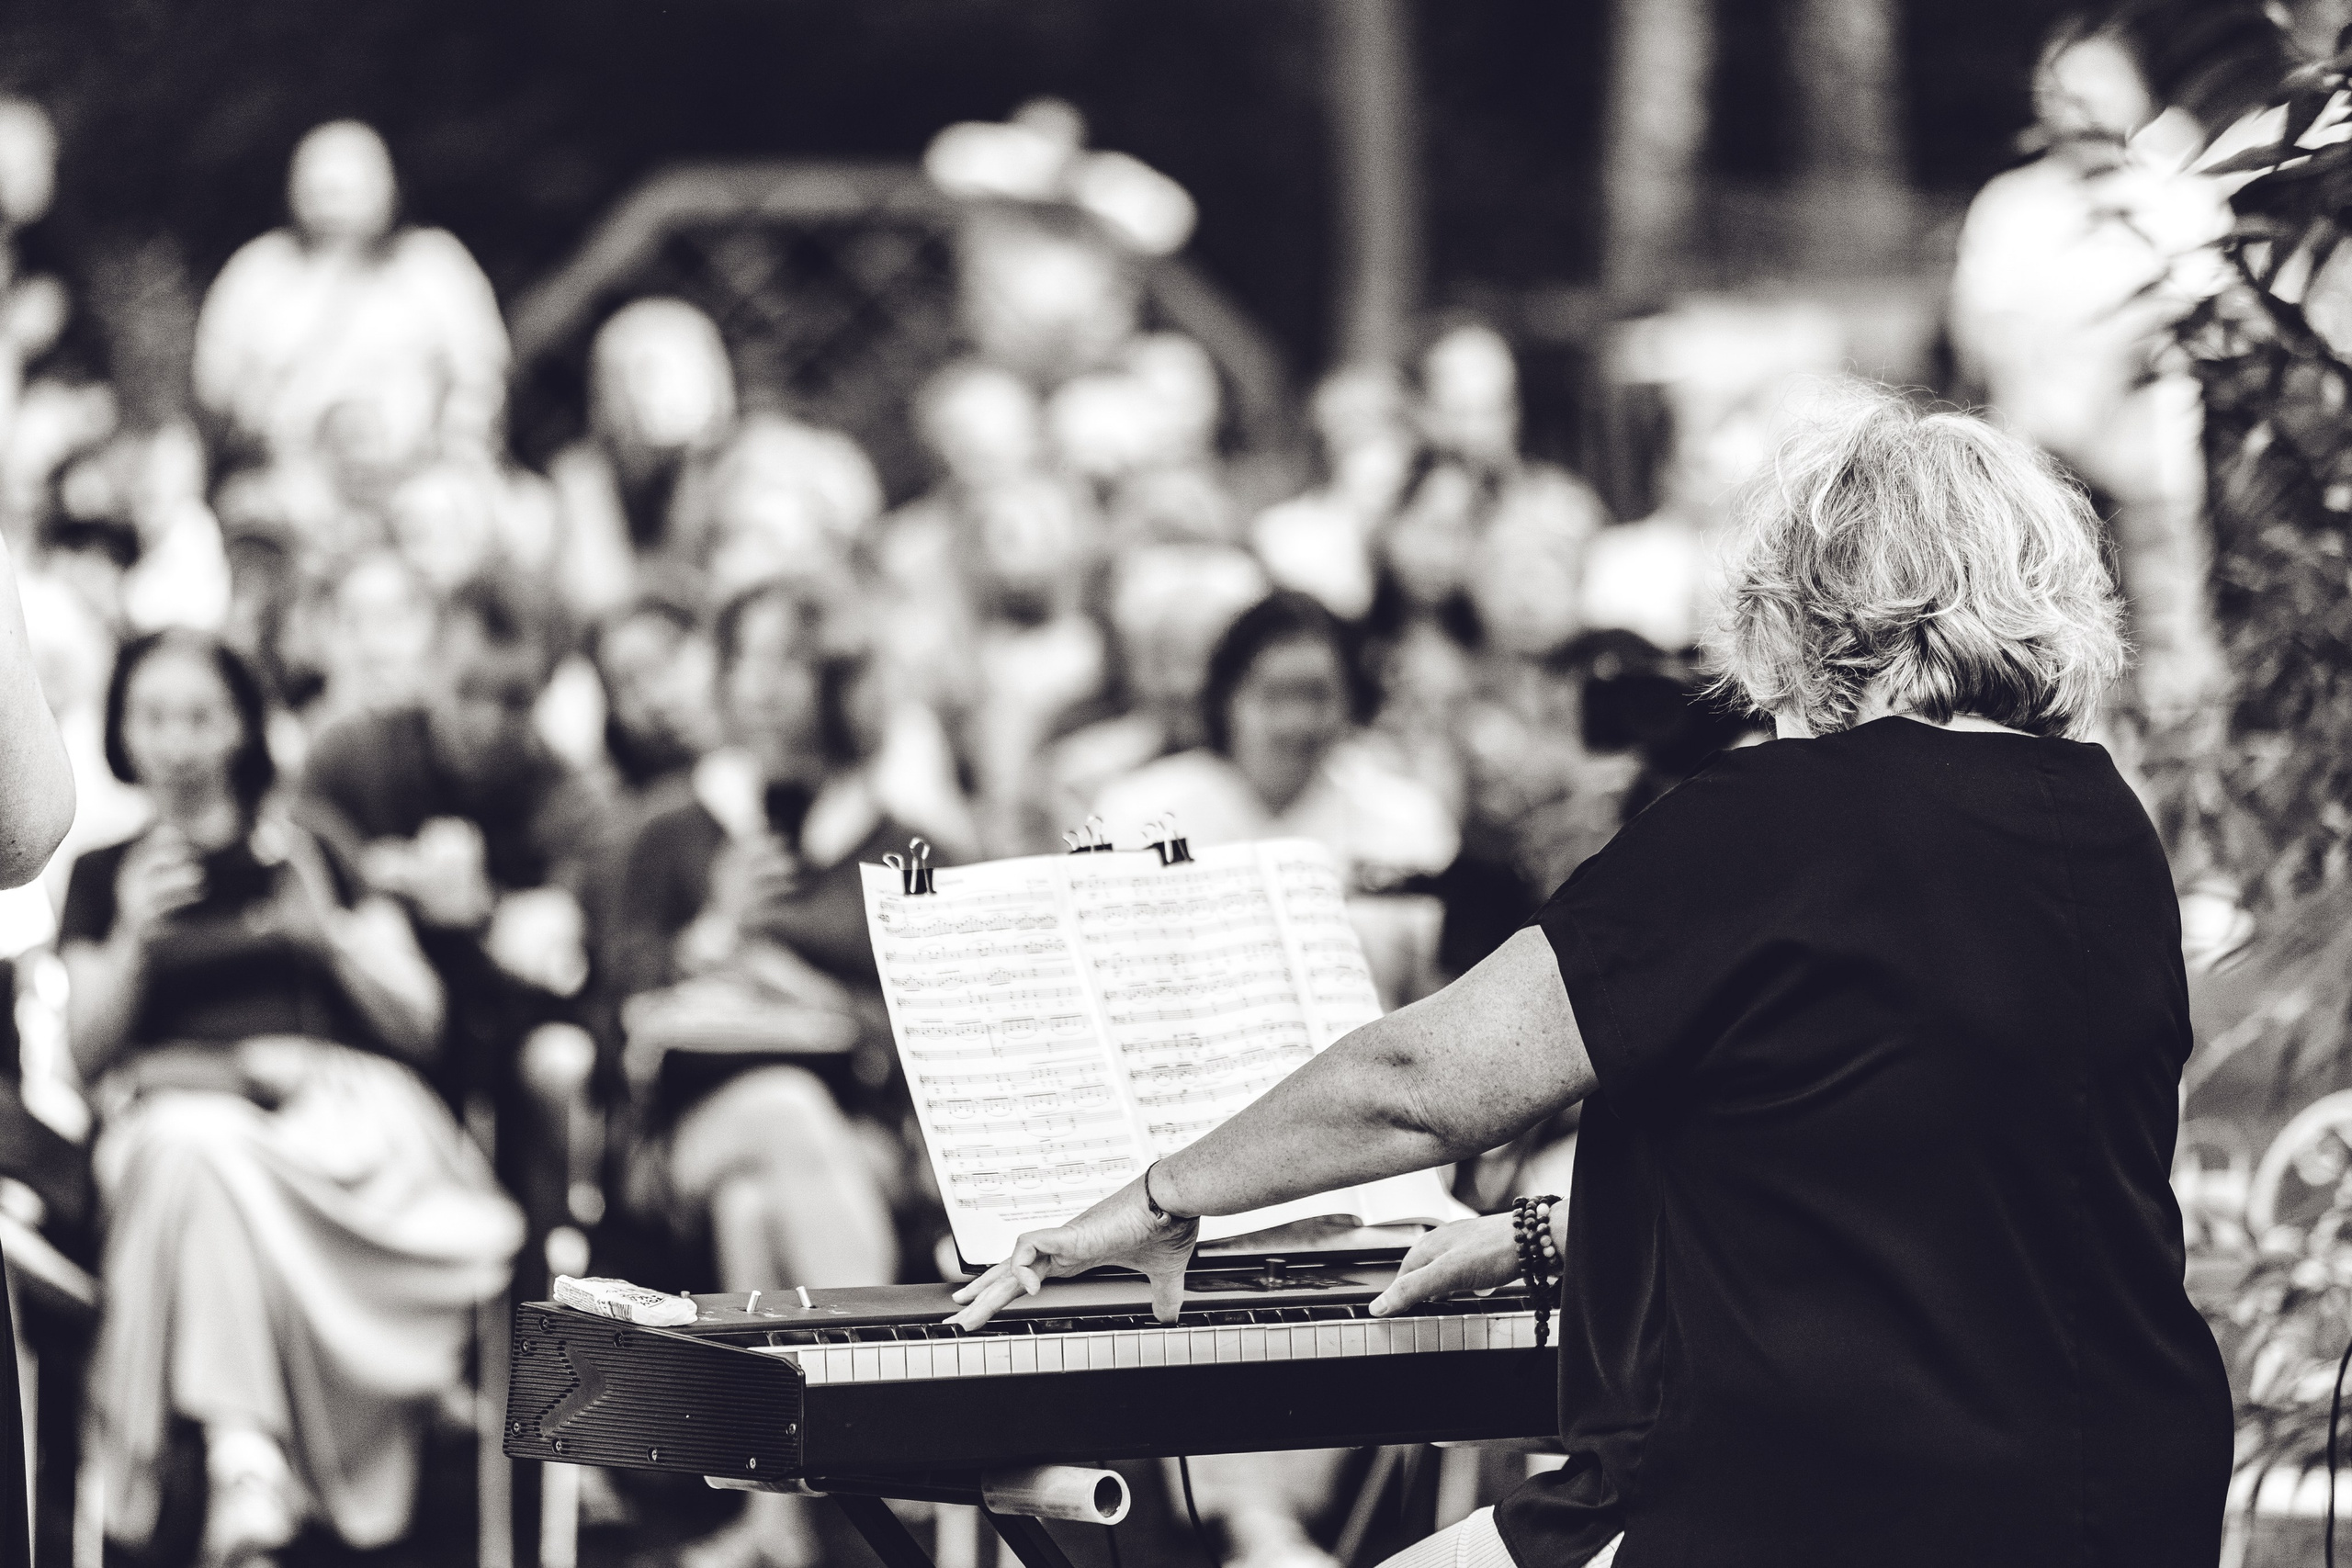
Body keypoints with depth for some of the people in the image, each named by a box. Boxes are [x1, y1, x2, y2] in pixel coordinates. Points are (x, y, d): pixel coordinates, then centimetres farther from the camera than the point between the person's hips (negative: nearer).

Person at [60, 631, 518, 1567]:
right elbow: (85, 1051, 13)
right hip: (177, 1101, 0)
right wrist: (132, 938, -4)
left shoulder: (312, 854, 23)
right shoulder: (104, 875, 24)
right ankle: (248, 1468, -52)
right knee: (196, 1147, -41)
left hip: (331, 1102, 0)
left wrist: (327, 932, -1)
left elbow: (419, 1023, 15)